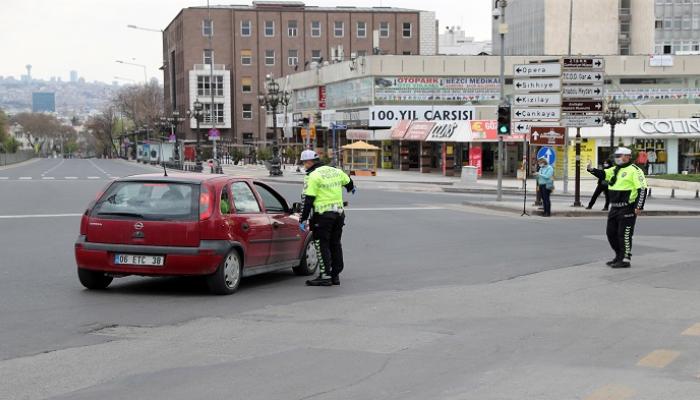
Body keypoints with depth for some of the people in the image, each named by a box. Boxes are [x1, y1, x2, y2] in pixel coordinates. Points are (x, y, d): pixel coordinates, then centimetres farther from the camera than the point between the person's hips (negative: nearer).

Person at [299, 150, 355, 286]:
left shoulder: (313, 176, -12)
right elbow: (348, 182, 30)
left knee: (322, 245, -1)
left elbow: (308, 200, -15)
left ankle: (325, 276, -4)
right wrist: (351, 188, 54)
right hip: (339, 213, 7)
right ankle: (335, 275, 18)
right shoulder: (335, 171, 10)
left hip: (323, 215, -7)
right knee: (335, 244, 14)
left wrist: (303, 219, -12)